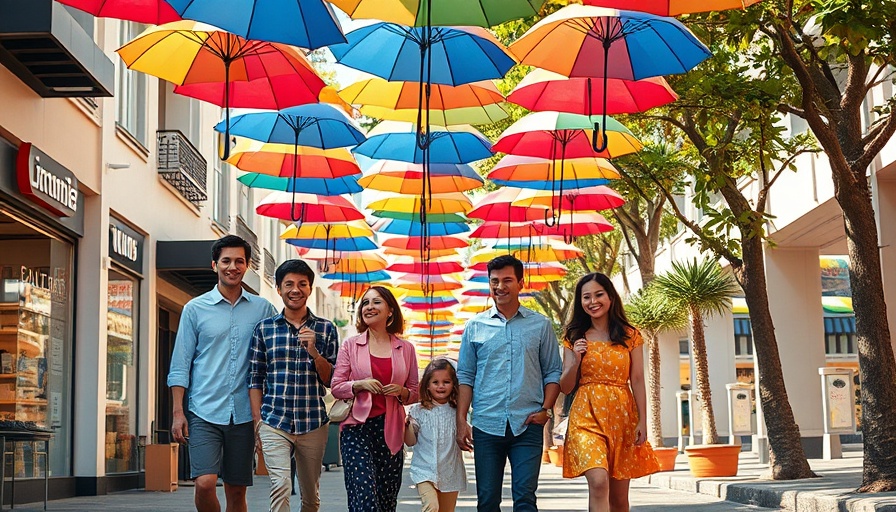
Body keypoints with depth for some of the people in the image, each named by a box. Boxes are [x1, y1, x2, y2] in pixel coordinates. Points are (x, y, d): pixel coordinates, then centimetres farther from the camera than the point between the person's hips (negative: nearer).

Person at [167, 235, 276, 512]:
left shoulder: (263, 309, 7)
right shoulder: (195, 309, 4)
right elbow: (180, 364, 3)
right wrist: (178, 412, -4)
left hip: (243, 414, 2)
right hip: (204, 412, -1)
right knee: (205, 483, -15)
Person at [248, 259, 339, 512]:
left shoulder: (326, 329, 6)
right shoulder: (264, 328, 6)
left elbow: (333, 380, 4)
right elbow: (255, 378, 7)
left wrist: (314, 352, -12)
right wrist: (257, 420, 1)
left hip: (314, 424, 1)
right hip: (274, 424, -1)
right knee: (281, 486, -18)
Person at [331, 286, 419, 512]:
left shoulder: (405, 349, 8)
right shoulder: (350, 345, 5)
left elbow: (414, 392, 14)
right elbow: (336, 387, 4)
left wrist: (401, 392, -8)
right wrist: (359, 385, -14)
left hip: (391, 430, 2)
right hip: (357, 428, -2)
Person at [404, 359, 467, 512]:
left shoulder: (457, 412, 4)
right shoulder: (418, 411, -2)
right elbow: (410, 442, -1)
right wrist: (407, 424, -17)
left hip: (450, 474, 3)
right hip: (425, 470, -3)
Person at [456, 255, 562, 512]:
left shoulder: (540, 325, 7)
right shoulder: (475, 326, 9)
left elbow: (553, 372, 9)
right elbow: (465, 376, 8)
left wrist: (546, 409, -5)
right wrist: (461, 420, 0)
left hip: (527, 426, -1)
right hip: (486, 426, 1)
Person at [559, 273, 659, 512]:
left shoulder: (630, 336, 8)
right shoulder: (575, 338, 8)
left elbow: (637, 381, 5)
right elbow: (565, 387, 7)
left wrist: (642, 421, -3)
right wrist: (576, 360, -10)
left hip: (622, 417, 1)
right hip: (587, 416, -1)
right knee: (598, 482, -22)